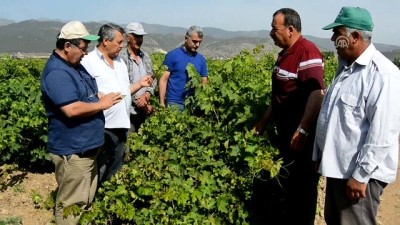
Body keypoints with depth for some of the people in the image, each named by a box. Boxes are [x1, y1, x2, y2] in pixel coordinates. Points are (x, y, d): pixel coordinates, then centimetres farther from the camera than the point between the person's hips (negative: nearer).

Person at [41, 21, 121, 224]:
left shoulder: (74, 65, 12)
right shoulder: (57, 72, -21)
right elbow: (72, 109, -30)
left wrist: (103, 98, 5)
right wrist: (101, 104, -16)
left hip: (86, 147, 10)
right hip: (72, 151, -10)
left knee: (86, 200, 22)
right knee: (72, 204, 0)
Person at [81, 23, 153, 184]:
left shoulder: (120, 62, 14)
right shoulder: (88, 62, -11)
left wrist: (140, 84, 7)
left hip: (121, 126, 8)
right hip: (102, 128, -7)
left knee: (115, 171, 20)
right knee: (99, 173, 4)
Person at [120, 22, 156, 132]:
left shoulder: (146, 57, 14)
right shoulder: (121, 57, -9)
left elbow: (152, 79, 13)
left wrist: (147, 94, -6)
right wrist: (139, 101, -13)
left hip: (145, 110, 6)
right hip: (128, 110, -6)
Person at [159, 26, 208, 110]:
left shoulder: (201, 59, 9)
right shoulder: (172, 55, -1)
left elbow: (204, 82, 12)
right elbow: (163, 80, -2)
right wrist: (162, 103, -9)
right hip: (174, 103, -3)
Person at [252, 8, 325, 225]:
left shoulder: (307, 52, -17)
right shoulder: (285, 53, 12)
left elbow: (316, 94, -25)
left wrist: (302, 131, -28)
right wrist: (263, 123, 18)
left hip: (302, 135, -9)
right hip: (286, 132, 9)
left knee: (303, 184, 4)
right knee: (287, 181, 19)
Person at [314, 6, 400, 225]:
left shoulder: (381, 74, -20)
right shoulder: (347, 66, 9)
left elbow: (382, 133, -25)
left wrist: (361, 175, -22)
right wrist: (321, 155, 17)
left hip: (360, 171, -9)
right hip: (339, 167, 9)